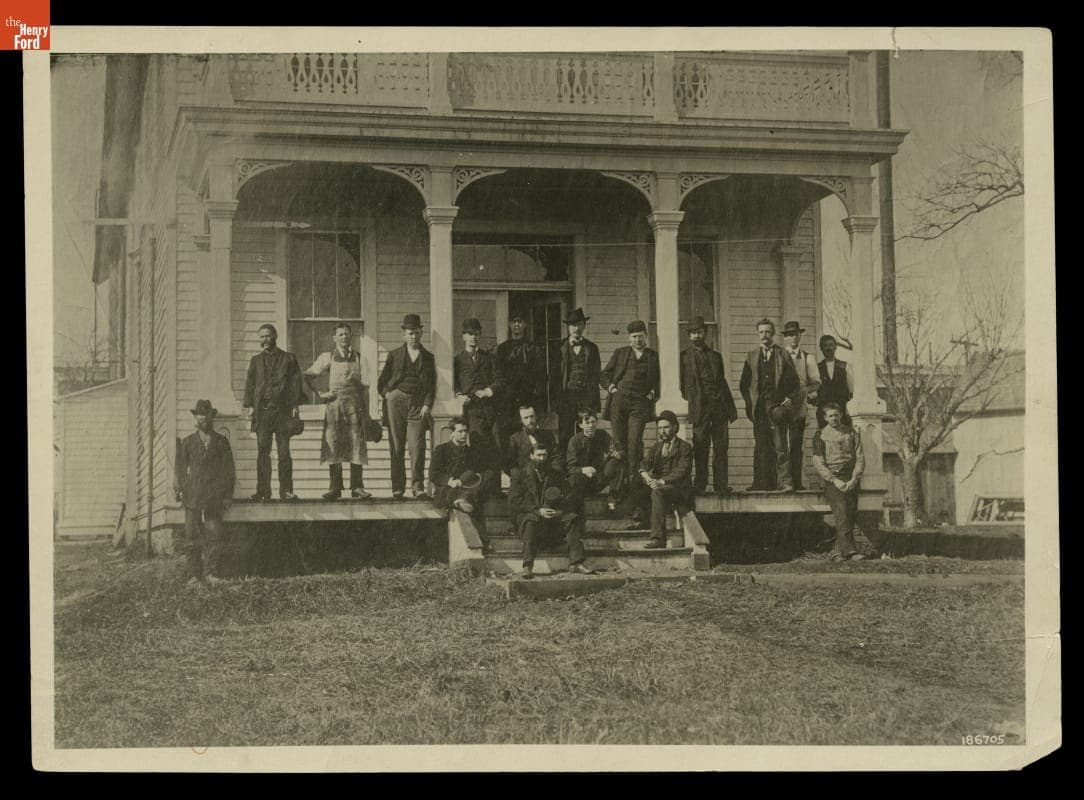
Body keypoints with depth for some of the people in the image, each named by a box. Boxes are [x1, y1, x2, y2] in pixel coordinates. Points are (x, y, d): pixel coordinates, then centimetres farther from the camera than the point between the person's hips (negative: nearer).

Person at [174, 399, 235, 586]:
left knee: (214, 535, -6)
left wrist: (228, 495, 2)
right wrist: (180, 489, 0)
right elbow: (180, 467, 13)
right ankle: (194, 574, 3)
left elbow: (228, 470, 10)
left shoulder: (222, 442, 12)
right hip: (192, 497, 0)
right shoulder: (187, 442, 14)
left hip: (214, 497, 0)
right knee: (192, 537, -1)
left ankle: (211, 572, -2)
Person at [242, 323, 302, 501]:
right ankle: (263, 491, 0)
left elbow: (296, 382, 6)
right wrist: (249, 405, -1)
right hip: (262, 410, 2)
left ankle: (286, 490, 0)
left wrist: (295, 405, -3)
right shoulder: (256, 361, 15)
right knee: (262, 451, -1)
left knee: (284, 452, -3)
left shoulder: (288, 359, 10)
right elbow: (250, 384, 12)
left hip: (283, 410, -2)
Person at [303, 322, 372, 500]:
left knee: (357, 445, -3)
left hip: (355, 405, 0)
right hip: (334, 404, 0)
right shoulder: (327, 357, 8)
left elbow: (365, 388, 9)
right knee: (333, 446, -3)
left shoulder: (359, 359, 10)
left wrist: (367, 413, 5)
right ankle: (335, 487, 1)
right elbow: (308, 376, 11)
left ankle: (357, 487, 0)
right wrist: (319, 394, 1)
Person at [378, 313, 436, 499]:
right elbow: (382, 381, 18)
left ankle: (418, 486, -13)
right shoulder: (394, 355, 15)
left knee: (417, 445, -12)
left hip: (418, 404, -1)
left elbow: (432, 385, 10)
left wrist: (427, 404, -3)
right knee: (397, 446, -2)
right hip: (396, 400, 1)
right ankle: (397, 487, 1)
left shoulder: (428, 357, 15)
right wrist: (387, 394, 1)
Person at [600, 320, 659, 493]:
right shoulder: (619, 353, 16)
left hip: (639, 403, -2)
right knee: (619, 441, -1)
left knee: (635, 441, -12)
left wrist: (653, 393, 0)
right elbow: (604, 376, 18)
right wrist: (611, 387, 2)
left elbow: (659, 382, 16)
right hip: (618, 402, 2)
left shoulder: (654, 357, 12)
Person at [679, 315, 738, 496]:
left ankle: (721, 486, 1)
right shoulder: (685, 356, 10)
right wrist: (689, 398, -6)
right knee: (700, 448, -4)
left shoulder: (715, 356, 20)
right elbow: (684, 384, 7)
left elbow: (722, 381, 19)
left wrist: (730, 407, 12)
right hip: (700, 405, -3)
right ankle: (699, 486, 1)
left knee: (721, 447, -1)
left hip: (719, 404, 3)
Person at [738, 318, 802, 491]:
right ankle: (762, 482, 5)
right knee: (761, 447, 2)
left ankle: (784, 482, -12)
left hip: (778, 405, -3)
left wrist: (790, 399, -2)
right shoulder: (751, 357, 15)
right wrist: (750, 402, 7)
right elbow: (744, 384, 17)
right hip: (759, 408, 3)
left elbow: (794, 383, 9)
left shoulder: (783, 355, 8)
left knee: (780, 446, -10)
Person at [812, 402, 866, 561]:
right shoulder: (820, 436, 6)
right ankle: (850, 550, -25)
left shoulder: (851, 433, 12)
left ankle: (838, 552, 2)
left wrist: (854, 480, -7)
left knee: (850, 516, -4)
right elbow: (818, 463, 0)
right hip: (832, 479, -3)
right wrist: (834, 480, -11)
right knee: (842, 514, -18)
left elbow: (860, 459, 7)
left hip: (851, 480, 3)